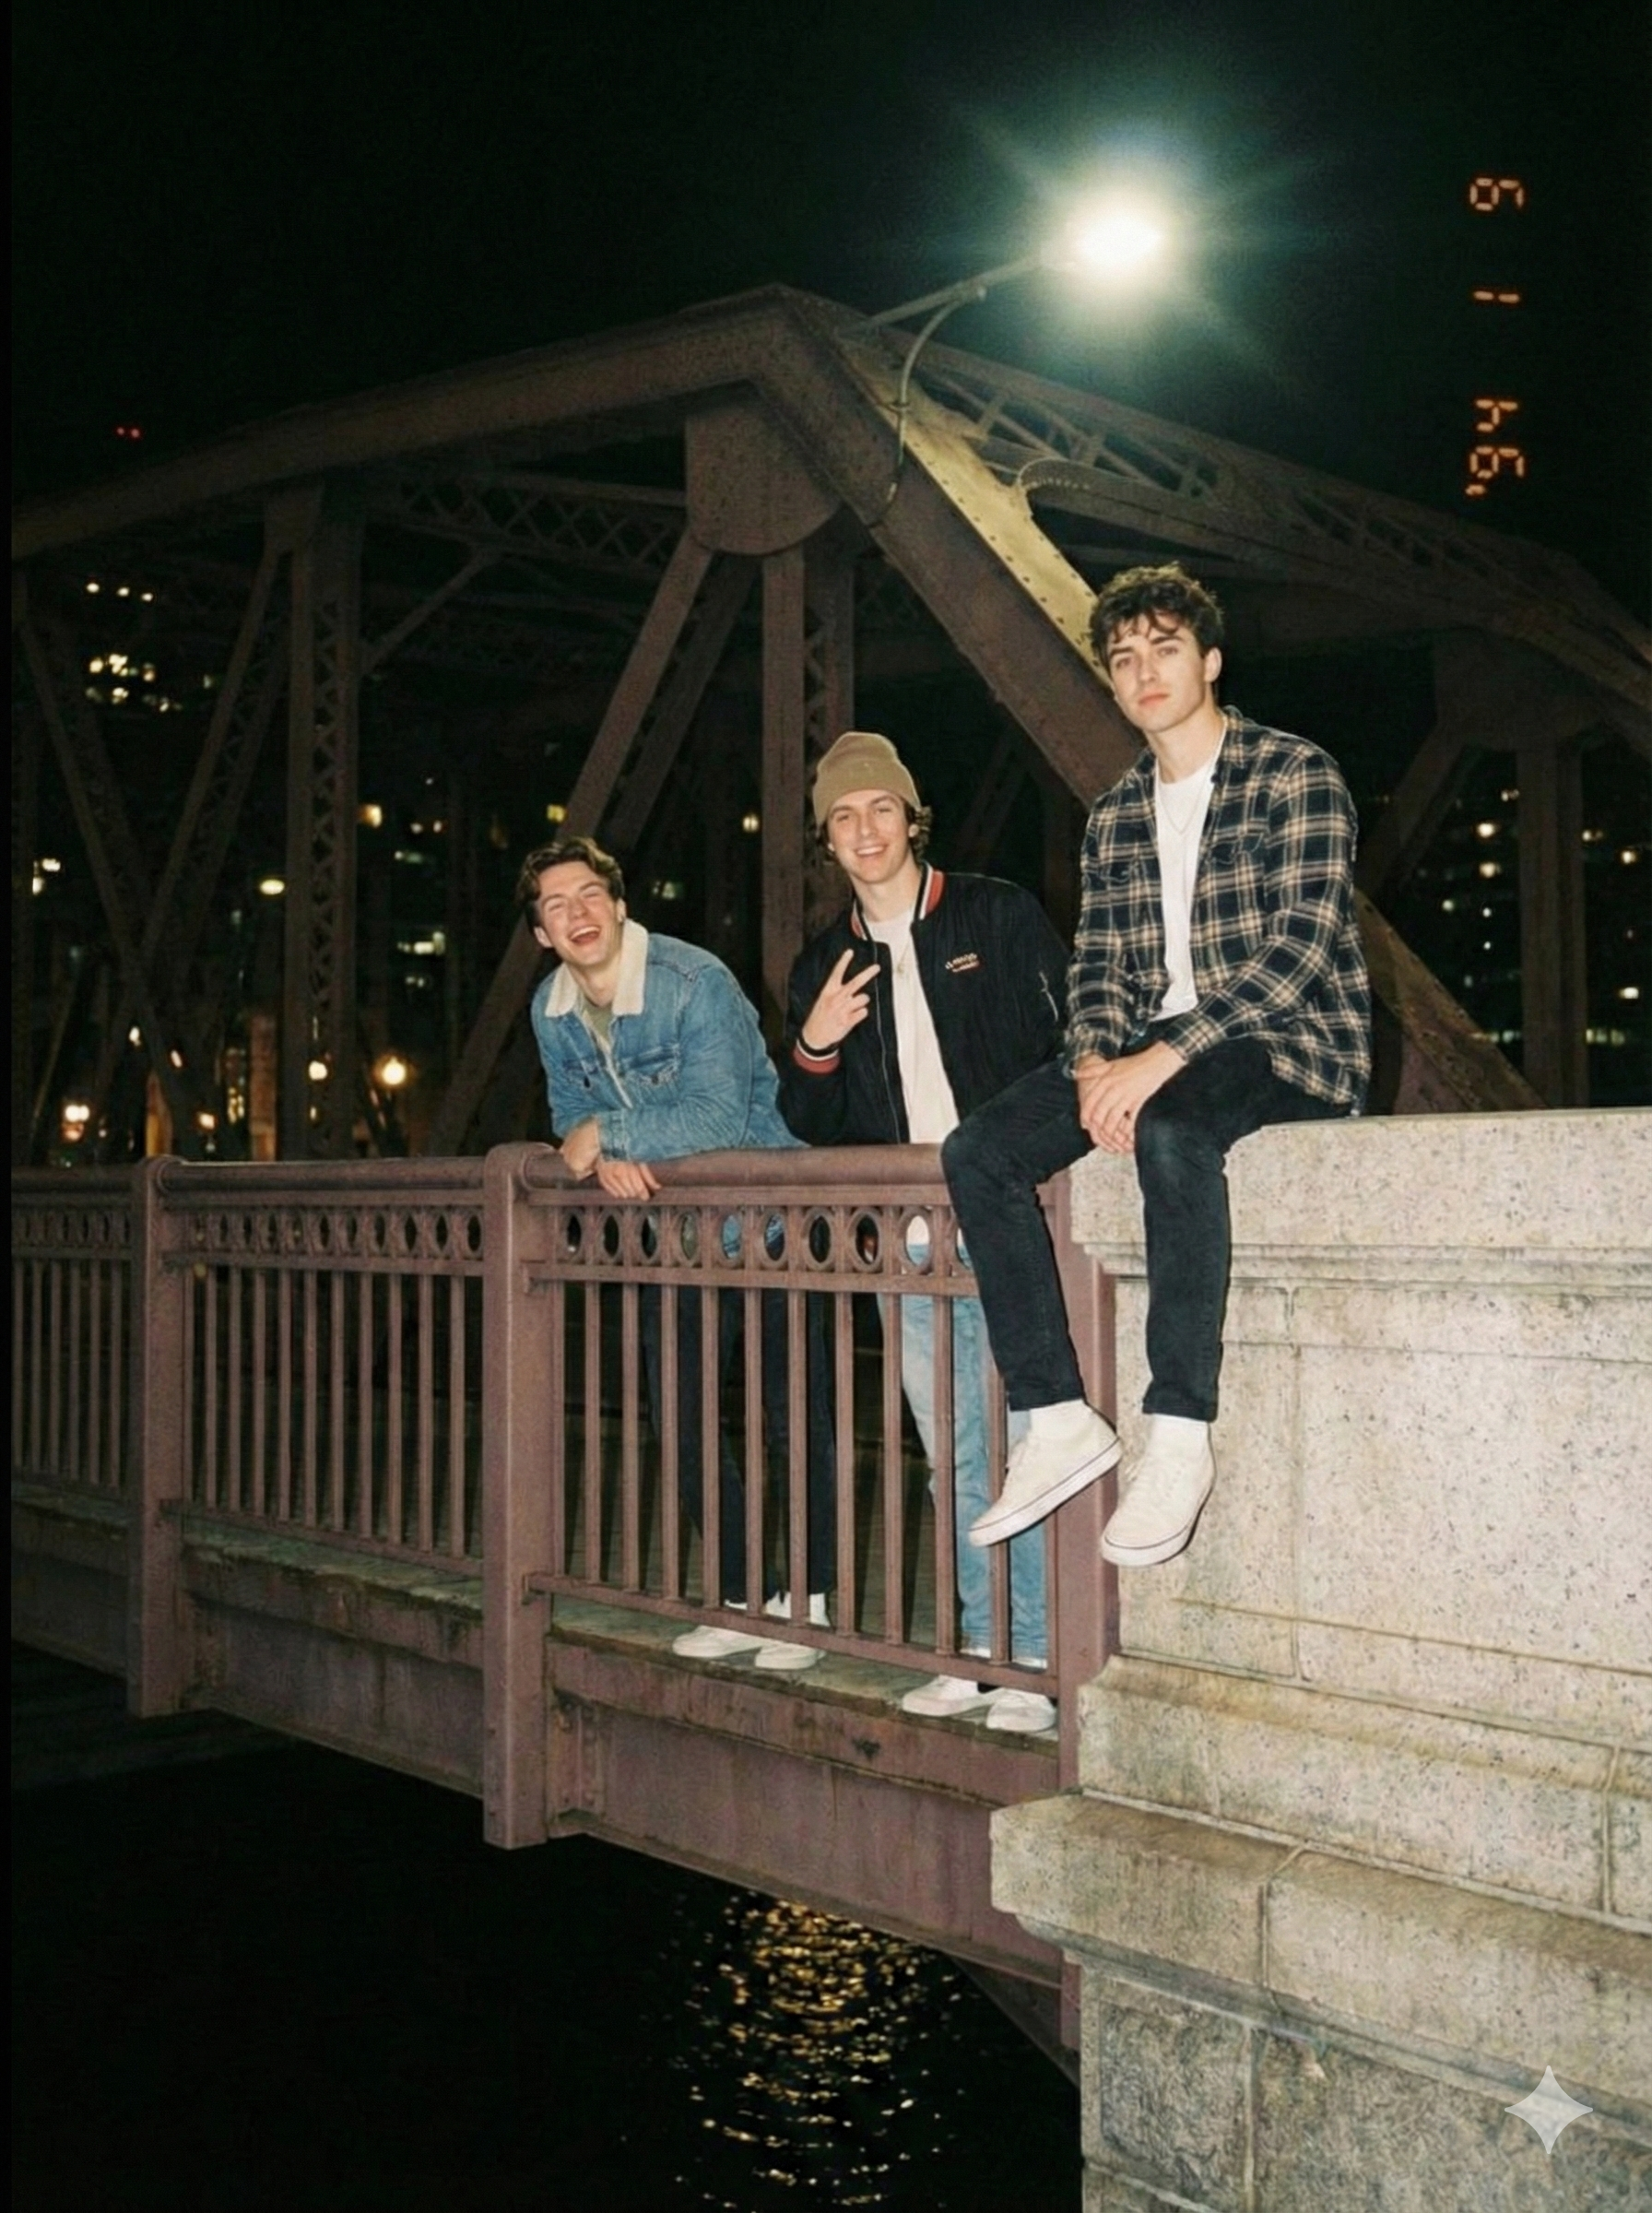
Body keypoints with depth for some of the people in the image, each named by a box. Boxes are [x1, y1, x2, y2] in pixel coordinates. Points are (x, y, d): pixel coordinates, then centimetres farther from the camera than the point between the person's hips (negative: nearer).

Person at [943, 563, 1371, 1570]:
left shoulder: (1295, 776, -4)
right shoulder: (1114, 817, 16)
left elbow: (1302, 944, -15)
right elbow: (1096, 967, 12)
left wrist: (1162, 1059, -24)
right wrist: (1094, 1060, -12)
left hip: (1287, 1044, -6)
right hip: (1150, 1052, 7)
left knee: (1171, 1129, -39)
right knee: (977, 1150, -15)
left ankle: (1178, 1438, -32)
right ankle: (1059, 1419, -15)